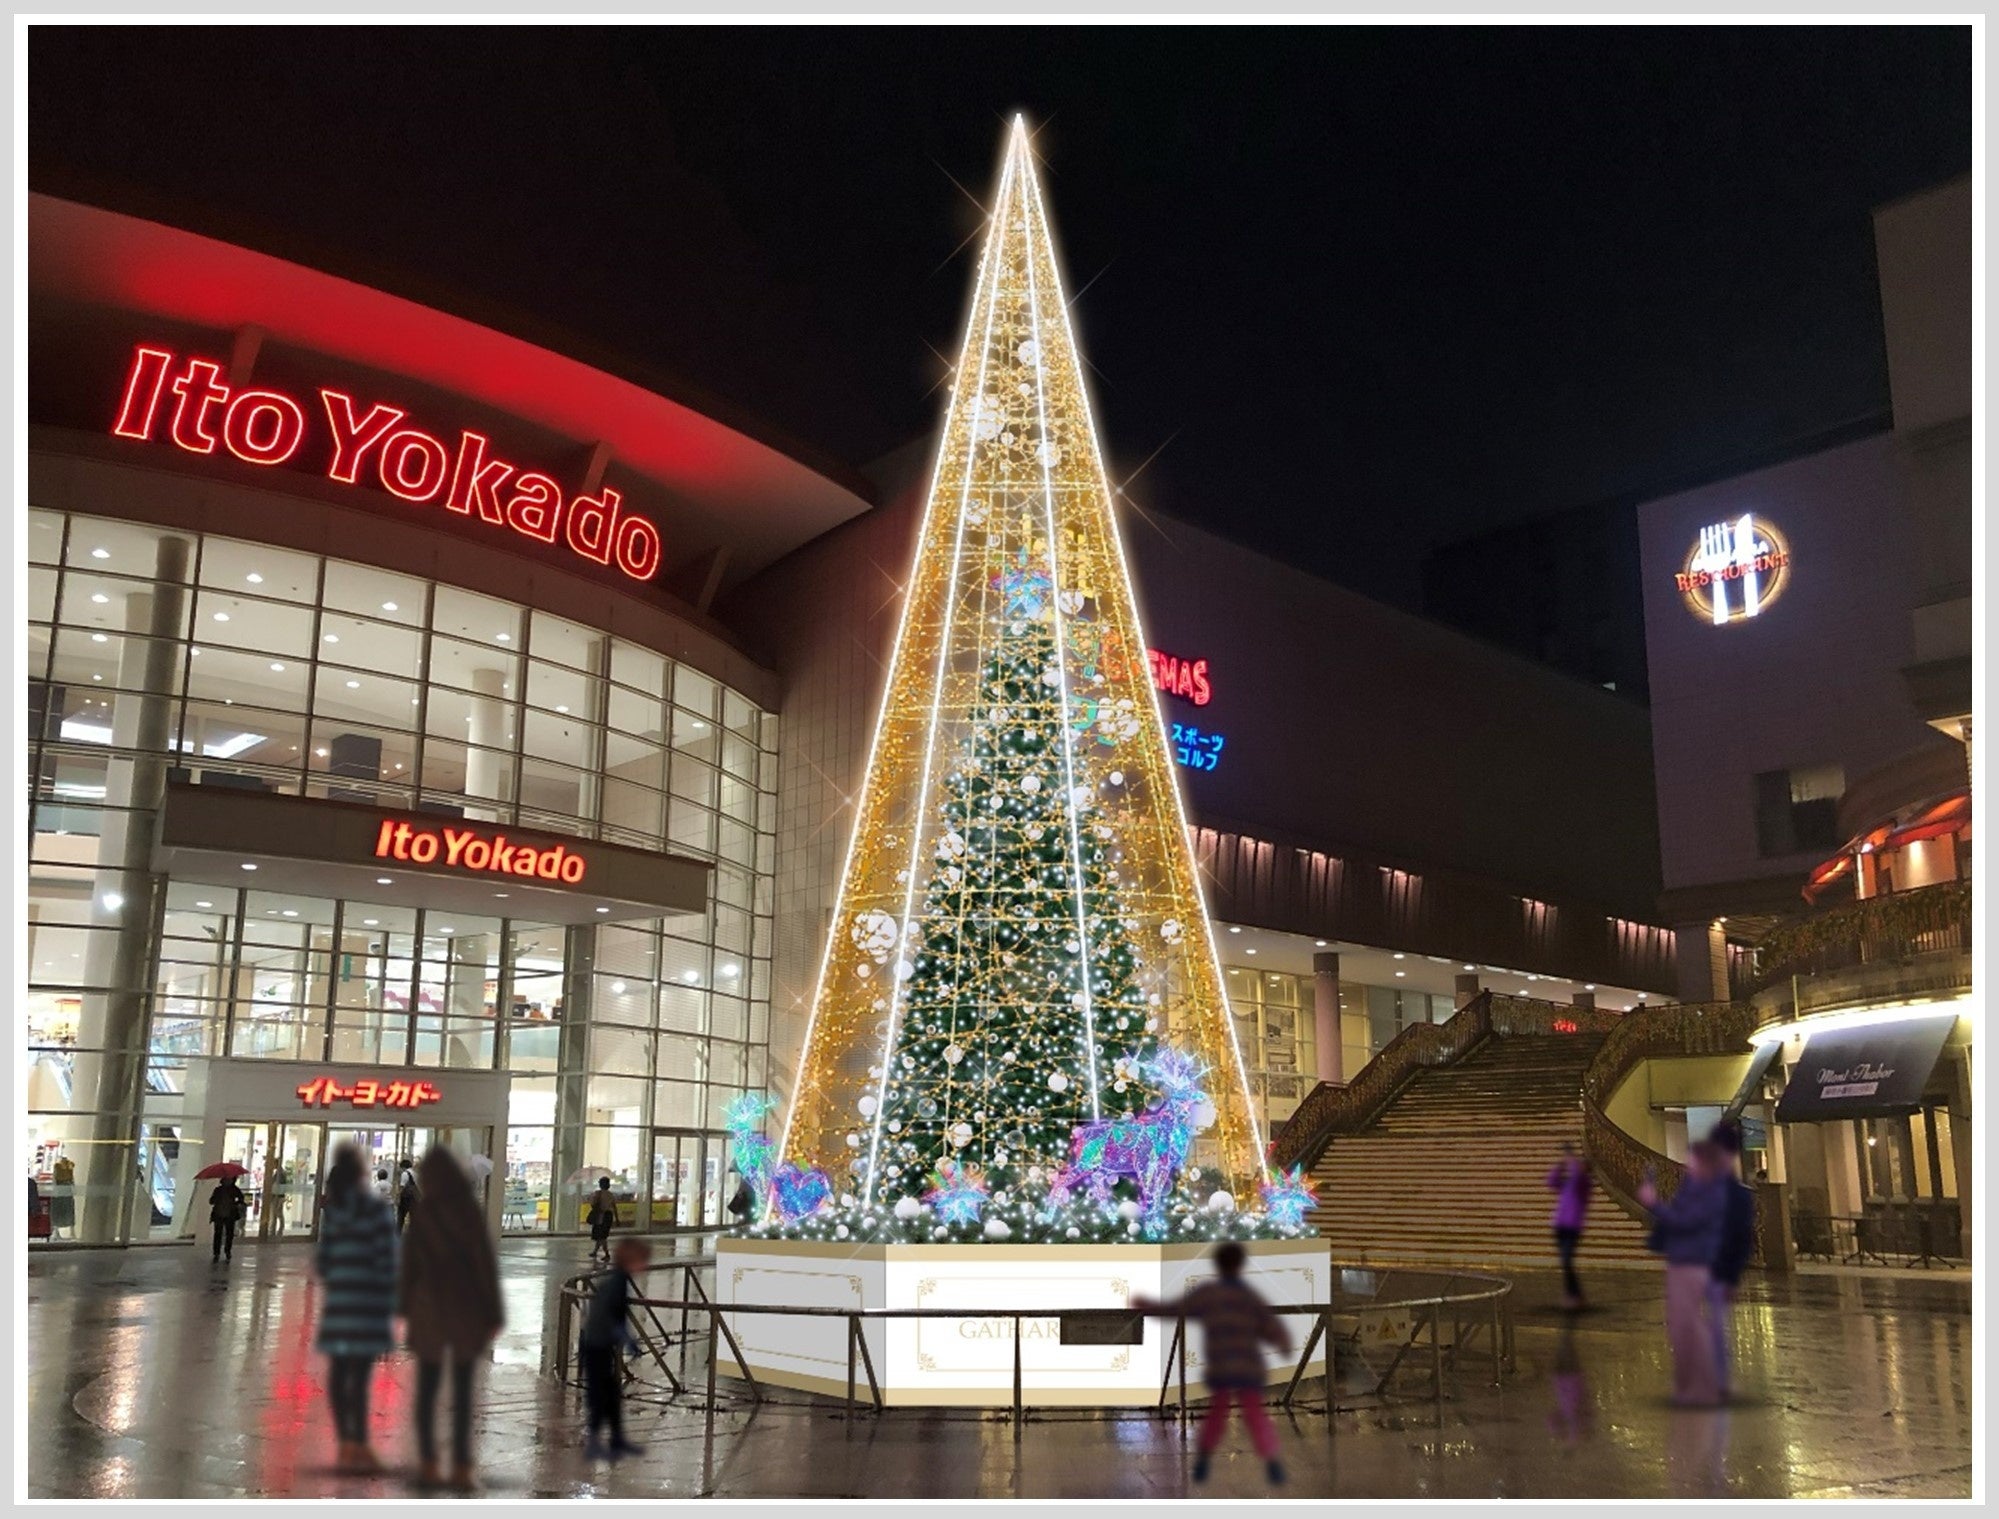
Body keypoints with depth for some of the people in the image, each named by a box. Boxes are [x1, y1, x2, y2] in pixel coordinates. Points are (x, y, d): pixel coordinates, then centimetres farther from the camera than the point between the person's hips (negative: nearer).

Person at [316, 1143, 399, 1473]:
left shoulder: (331, 1210, 7)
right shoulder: (376, 1210, -9)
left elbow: (322, 1259, 9)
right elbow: (386, 1260, -11)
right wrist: (390, 1304, -6)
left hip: (338, 1297, 6)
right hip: (368, 1297, -5)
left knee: (340, 1370, 10)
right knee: (360, 1372, -4)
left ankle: (345, 1443, 16)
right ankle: (359, 1446, -2)